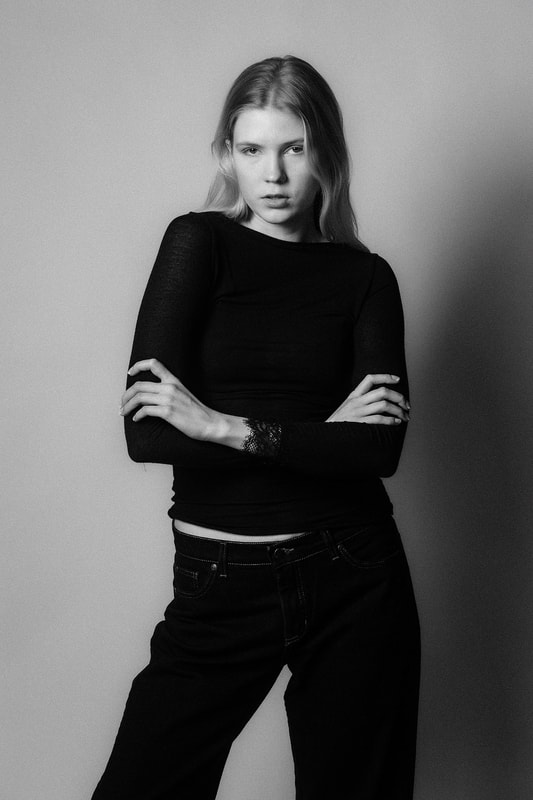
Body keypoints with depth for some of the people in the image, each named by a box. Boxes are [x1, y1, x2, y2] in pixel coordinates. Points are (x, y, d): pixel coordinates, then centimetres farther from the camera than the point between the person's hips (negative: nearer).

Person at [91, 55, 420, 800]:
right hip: (219, 588, -1)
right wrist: (321, 434, -14)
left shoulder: (365, 277, 4)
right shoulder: (199, 242, -3)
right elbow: (146, 431, -14)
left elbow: (381, 447, -10)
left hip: (354, 579, 2)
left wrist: (225, 427, -18)